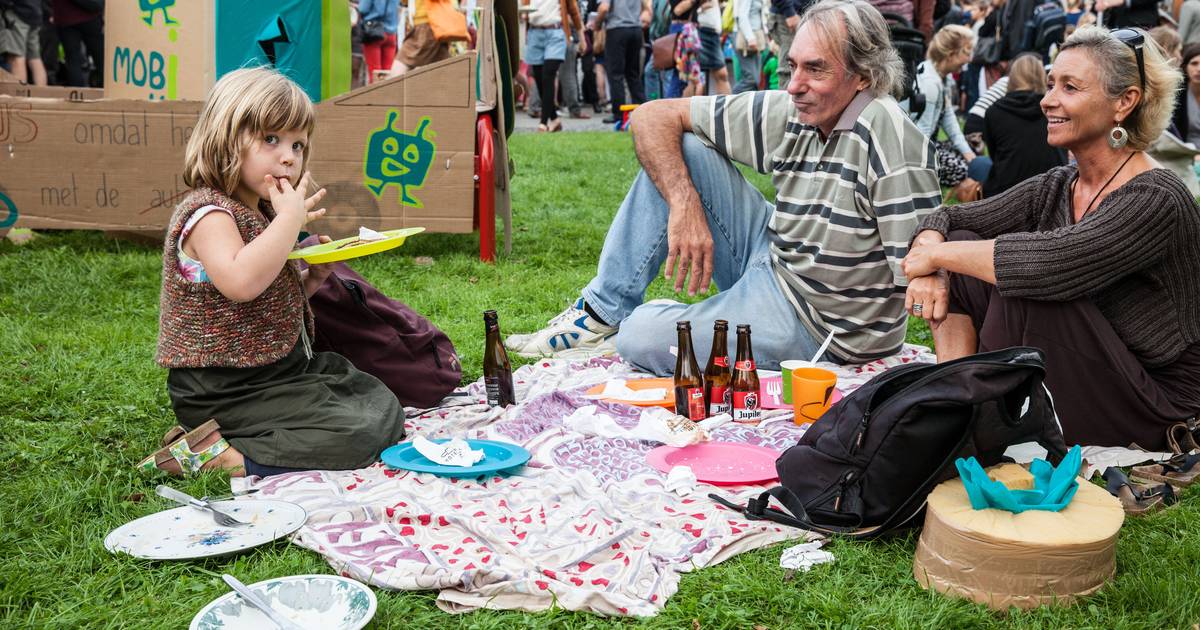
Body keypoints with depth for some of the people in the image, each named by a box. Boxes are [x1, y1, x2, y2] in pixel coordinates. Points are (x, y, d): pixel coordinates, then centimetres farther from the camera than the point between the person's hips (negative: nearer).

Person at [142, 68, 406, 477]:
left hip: (283, 366, 10)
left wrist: (308, 281, 3)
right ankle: (212, 455, -15)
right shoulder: (208, 212, -17)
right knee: (357, 437, -17)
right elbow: (241, 283, -37)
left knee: (384, 408, 12)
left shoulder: (262, 213, 12)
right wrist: (291, 218, -27)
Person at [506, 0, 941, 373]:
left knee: (638, 339, -22)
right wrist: (685, 204, -19)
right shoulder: (788, 113, -6)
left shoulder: (887, 138, -25)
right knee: (682, 150, -6)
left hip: (816, 321, -6)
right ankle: (603, 312, 0)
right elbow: (653, 117, -4)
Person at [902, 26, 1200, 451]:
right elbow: (946, 217, 4)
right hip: (1060, 384, 7)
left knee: (1024, 283, -29)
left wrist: (938, 255, -23)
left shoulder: (1155, 201, -20)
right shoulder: (1055, 188, 3)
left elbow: (1048, 260, -36)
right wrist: (928, 263, -18)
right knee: (960, 241, -4)